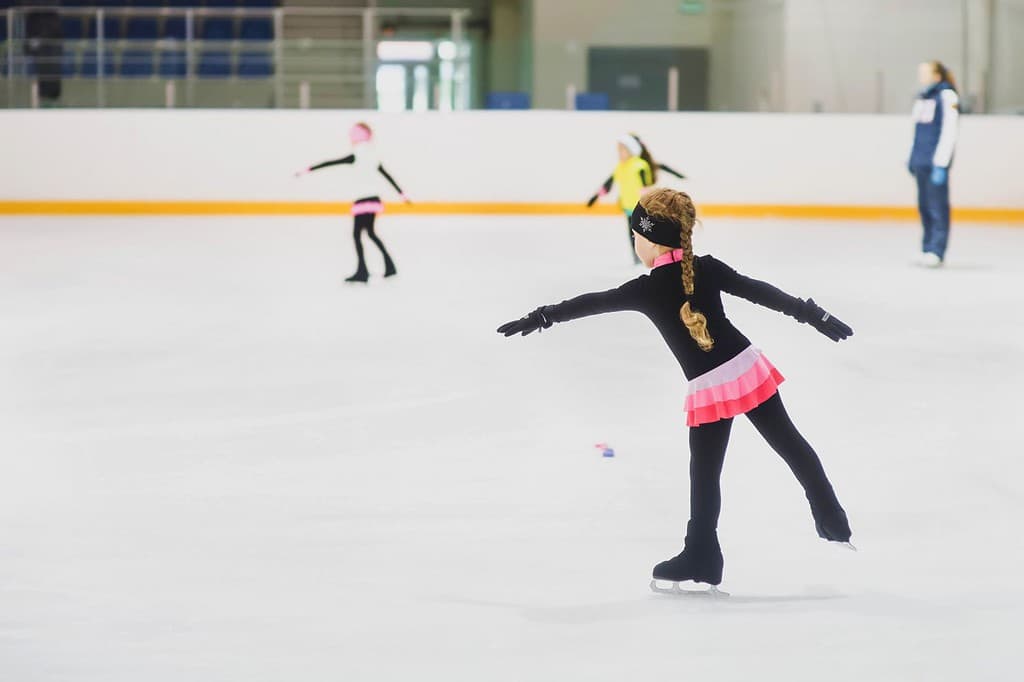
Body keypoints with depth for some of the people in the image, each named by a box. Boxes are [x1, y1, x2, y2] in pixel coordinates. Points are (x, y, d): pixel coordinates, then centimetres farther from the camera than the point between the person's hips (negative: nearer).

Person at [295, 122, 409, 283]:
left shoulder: (356, 157, -13)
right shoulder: (372, 156, 11)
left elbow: (332, 163, -15)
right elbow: (388, 176, 19)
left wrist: (309, 170, -14)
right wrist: (401, 193, 29)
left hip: (363, 200, -8)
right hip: (374, 199, 8)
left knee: (357, 234, -2)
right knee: (370, 232, 21)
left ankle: (362, 271, -5)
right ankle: (389, 265, 23)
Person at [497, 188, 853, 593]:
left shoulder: (647, 290, -9)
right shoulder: (707, 269, -1)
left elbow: (590, 304, 1)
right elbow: (763, 293, 0)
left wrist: (539, 319, 11)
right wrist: (813, 315, 7)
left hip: (709, 389, -4)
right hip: (749, 368, 4)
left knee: (704, 474, 7)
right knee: (789, 442, 16)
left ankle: (701, 560, 15)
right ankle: (832, 522, 26)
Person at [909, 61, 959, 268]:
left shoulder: (946, 96, -10)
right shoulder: (922, 98, 15)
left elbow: (949, 132, -15)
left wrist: (941, 164, -18)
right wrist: (912, 159, 21)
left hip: (936, 161, -8)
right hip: (921, 162, 8)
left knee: (937, 207, -6)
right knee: (925, 206, 9)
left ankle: (936, 252, -6)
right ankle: (927, 250, 15)